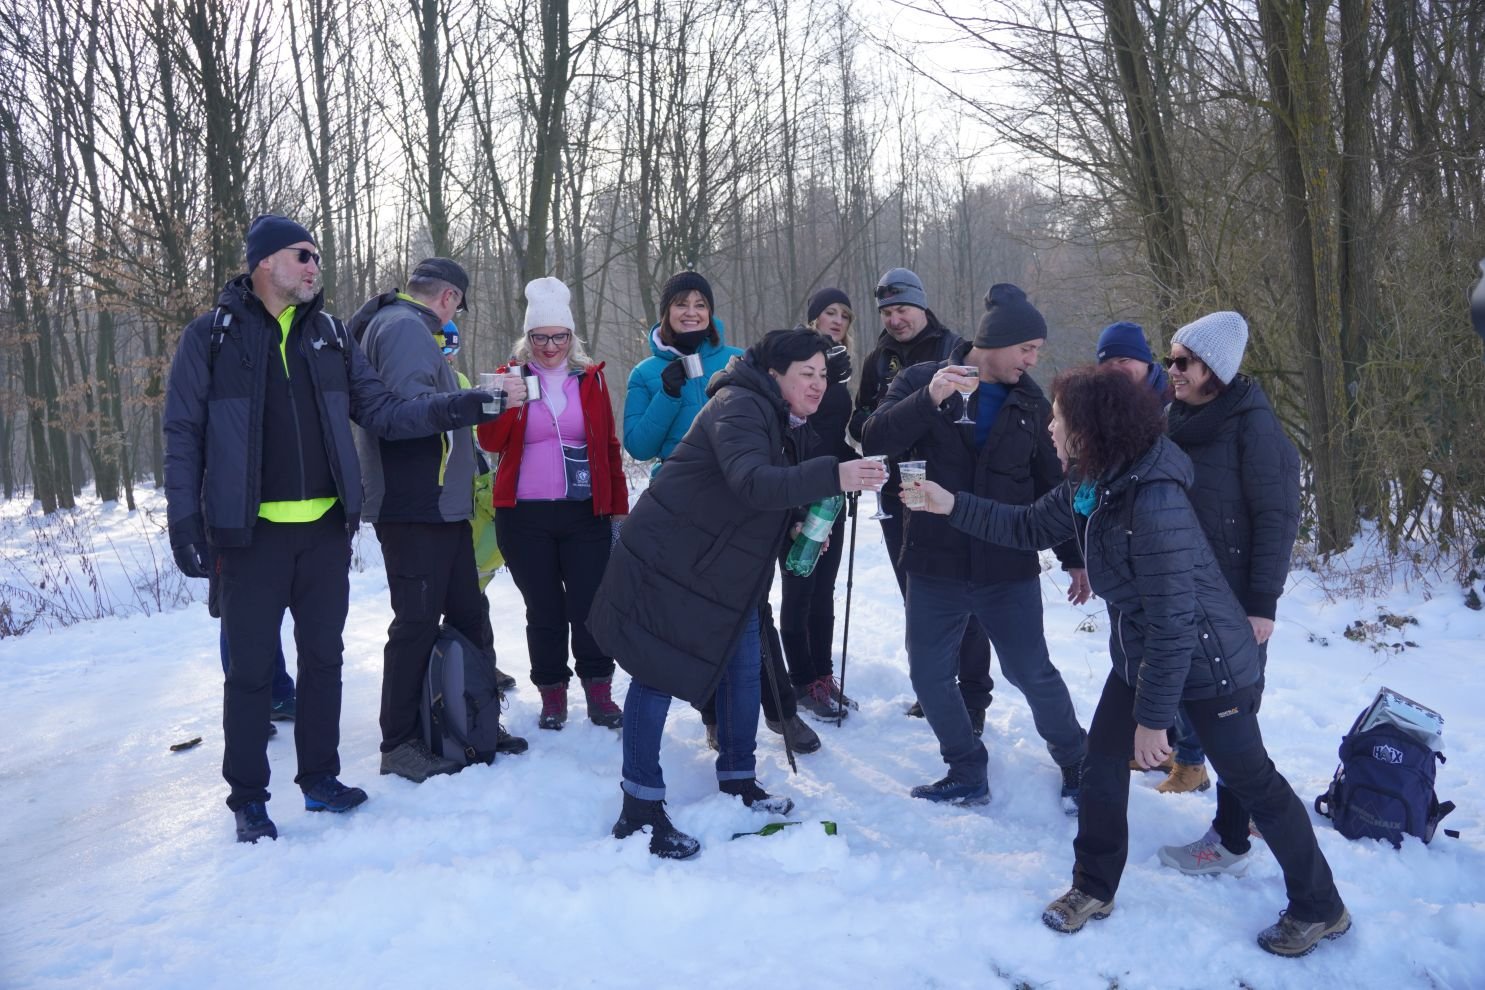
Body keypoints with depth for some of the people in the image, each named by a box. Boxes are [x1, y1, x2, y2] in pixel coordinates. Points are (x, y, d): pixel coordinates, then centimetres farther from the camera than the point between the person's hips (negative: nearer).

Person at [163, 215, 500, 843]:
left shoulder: (330, 336, 9)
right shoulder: (212, 336, -3)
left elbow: (381, 411, 5)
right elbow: (183, 433, -3)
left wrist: (459, 407, -9)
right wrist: (185, 519, -10)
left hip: (326, 529, 4)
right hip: (252, 532, -4)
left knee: (323, 657, 12)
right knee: (251, 667, 4)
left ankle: (319, 778, 26)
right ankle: (247, 797, 19)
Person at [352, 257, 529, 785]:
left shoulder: (405, 326, 22)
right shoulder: (405, 327, -11)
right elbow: (409, 403, -27)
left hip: (440, 504, 11)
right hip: (413, 507, -11)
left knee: (469, 613, 15)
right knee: (417, 623, -4)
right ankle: (399, 744, 7)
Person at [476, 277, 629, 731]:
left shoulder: (590, 378, 8)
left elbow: (609, 447, 11)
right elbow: (491, 443, -5)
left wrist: (618, 507, 8)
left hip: (585, 514, 0)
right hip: (525, 518, 0)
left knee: (590, 605, -3)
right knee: (544, 609, 6)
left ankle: (598, 691, 11)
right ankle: (552, 694, 19)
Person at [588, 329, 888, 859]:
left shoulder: (787, 423, 8)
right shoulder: (739, 408, -22)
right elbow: (750, 482, -40)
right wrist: (833, 476, -51)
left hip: (726, 567, 9)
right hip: (668, 560, -9)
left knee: (744, 667, 11)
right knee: (659, 675, -4)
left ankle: (738, 780, 27)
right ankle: (639, 809, 5)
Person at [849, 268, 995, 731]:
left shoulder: (955, 349, -3)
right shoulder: (878, 360, 10)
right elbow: (859, 426, 10)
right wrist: (872, 422, -12)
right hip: (898, 497, 5)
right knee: (917, 599, 13)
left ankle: (973, 697, 9)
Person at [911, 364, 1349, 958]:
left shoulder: (1154, 499, -32)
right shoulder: (1092, 487, -4)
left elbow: (1172, 617, -30)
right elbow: (1026, 526, 11)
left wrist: (1153, 717, -24)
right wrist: (953, 506, 2)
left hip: (1206, 661, -8)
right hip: (1141, 654, 8)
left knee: (1252, 781, 7)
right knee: (1101, 764, 9)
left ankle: (1320, 910, 27)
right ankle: (1093, 888, 27)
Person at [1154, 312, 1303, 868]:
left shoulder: (1253, 425, -14)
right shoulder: (1177, 418, 6)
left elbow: (1277, 519, -15)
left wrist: (1262, 604, -18)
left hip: (1235, 599, -7)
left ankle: (1231, 842, 6)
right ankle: (1188, 758, 44)